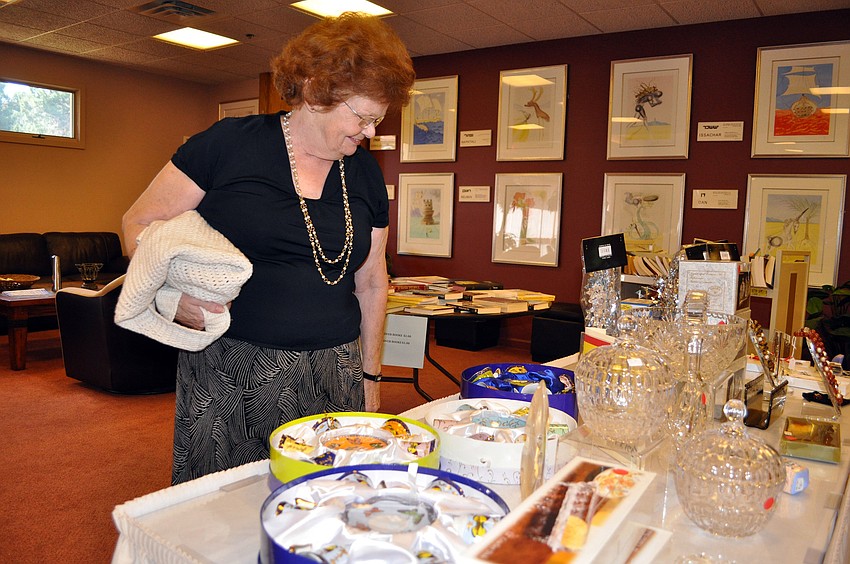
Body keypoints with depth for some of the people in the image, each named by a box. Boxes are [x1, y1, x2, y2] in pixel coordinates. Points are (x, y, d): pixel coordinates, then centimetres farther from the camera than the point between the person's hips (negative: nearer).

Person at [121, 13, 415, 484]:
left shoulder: (366, 174, 8)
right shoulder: (230, 144, -5)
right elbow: (139, 223, 0)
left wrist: (370, 376, 14)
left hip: (332, 376, 4)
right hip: (227, 372, -3)